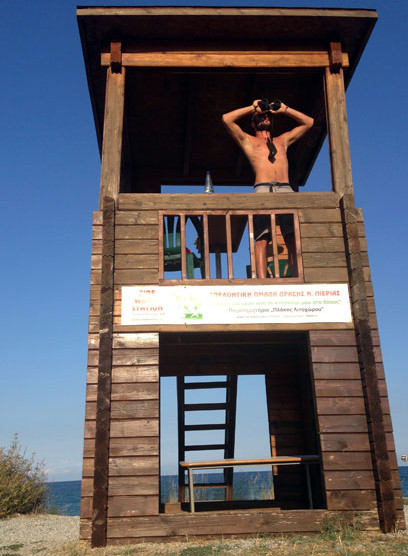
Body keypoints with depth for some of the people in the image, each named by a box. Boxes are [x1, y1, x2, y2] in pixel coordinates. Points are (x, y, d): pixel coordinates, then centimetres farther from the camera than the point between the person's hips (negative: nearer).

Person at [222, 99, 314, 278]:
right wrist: (253, 108, 22)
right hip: (263, 190, -3)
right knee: (261, 240, -17)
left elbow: (308, 122, 41)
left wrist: (283, 109, 34)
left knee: (294, 240, -10)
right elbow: (227, 119, 14)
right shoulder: (248, 141, 23)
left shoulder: (282, 141, 33)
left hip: (286, 191, 3)